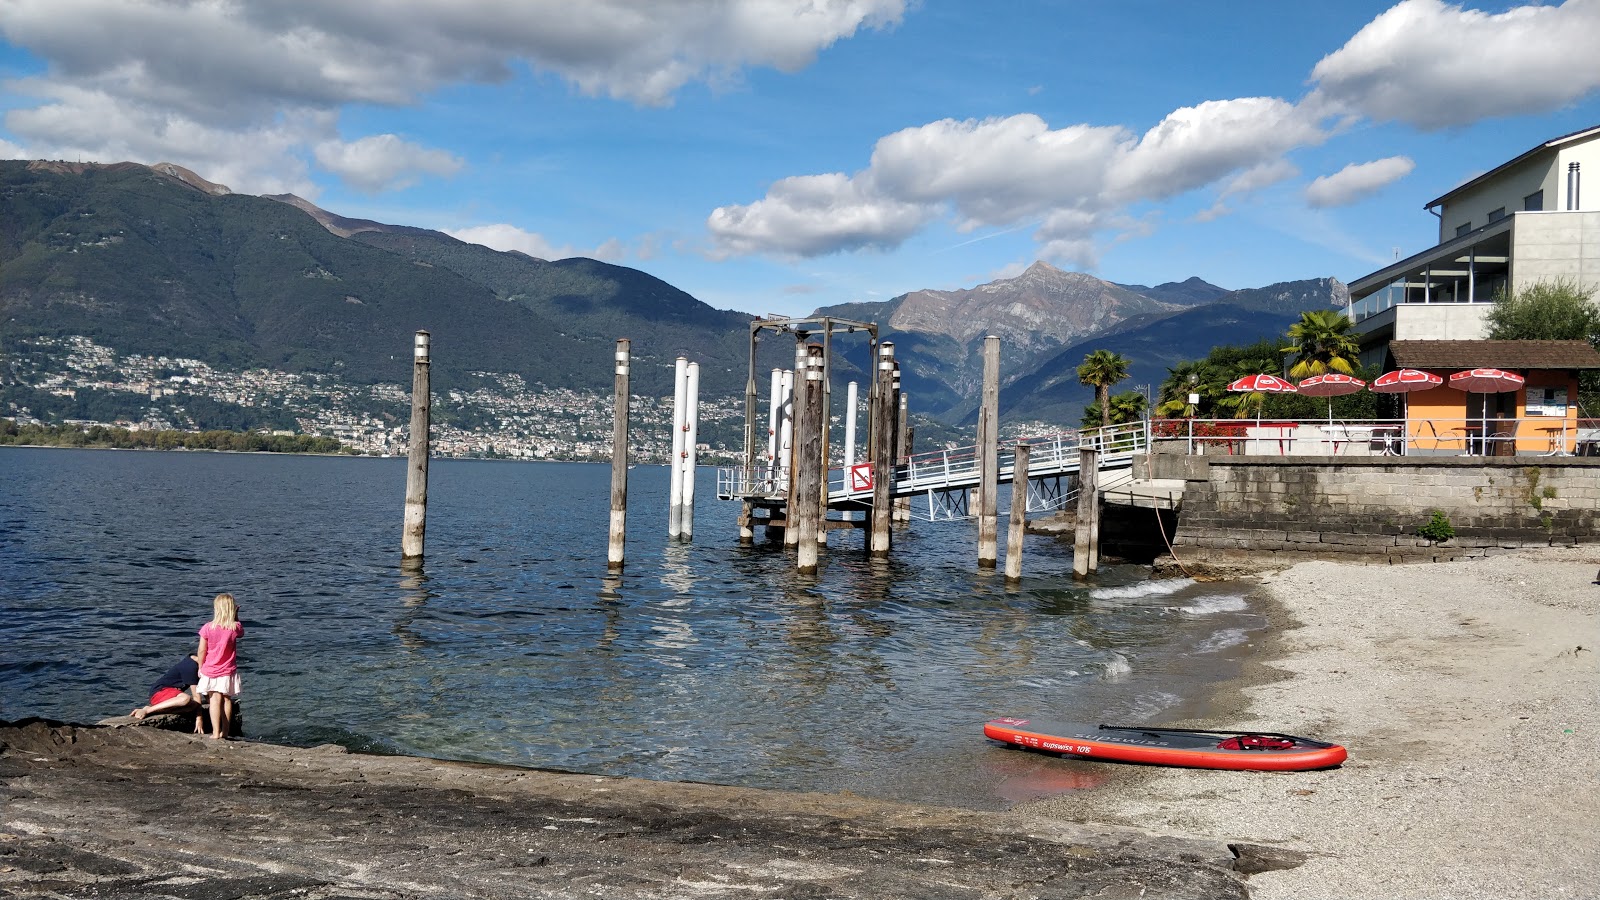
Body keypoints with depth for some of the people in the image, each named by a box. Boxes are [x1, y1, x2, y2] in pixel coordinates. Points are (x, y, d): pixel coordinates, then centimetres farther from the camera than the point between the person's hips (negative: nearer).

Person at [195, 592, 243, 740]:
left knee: (215, 700, -1)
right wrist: (236, 616, 6)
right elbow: (241, 633, 16)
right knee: (227, 700, 12)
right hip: (228, 672, 1)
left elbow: (202, 651, -6)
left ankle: (216, 733, -8)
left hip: (210, 670, -1)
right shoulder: (236, 627, -9)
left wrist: (200, 667, 8)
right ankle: (225, 732, 17)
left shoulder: (208, 628, -11)